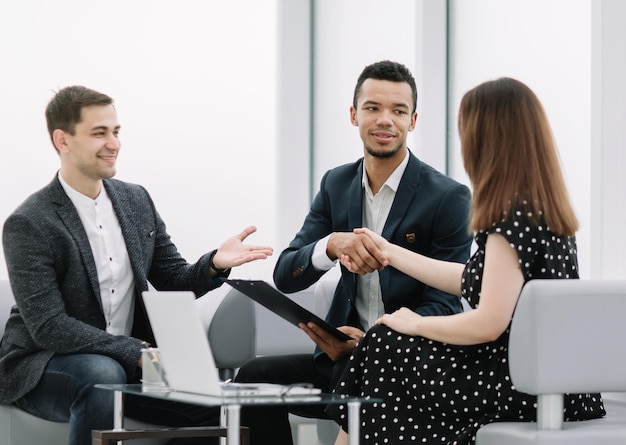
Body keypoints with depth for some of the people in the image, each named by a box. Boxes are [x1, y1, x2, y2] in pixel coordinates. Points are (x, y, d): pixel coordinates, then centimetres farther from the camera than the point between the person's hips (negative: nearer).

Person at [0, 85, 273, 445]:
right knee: (102, 374, -37)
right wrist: (137, 352, -27)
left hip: (127, 362, 5)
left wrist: (214, 265, -13)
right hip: (43, 367, -5)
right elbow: (48, 327, -21)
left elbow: (176, 283, 10)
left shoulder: (137, 200, 6)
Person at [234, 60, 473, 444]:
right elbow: (286, 276, 3)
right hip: (345, 356, 5)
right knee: (255, 376, -19)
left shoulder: (449, 198, -7)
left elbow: (443, 306, -10)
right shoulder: (336, 184, 9)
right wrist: (332, 245, -21)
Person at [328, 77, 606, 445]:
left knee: (382, 348, 3)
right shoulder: (544, 210, 10)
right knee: (389, 343, 15)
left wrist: (416, 324, -5)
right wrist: (391, 253, 27)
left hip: (524, 388, -9)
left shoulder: (513, 218, -19)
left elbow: (488, 324, -22)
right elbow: (478, 282, 20)